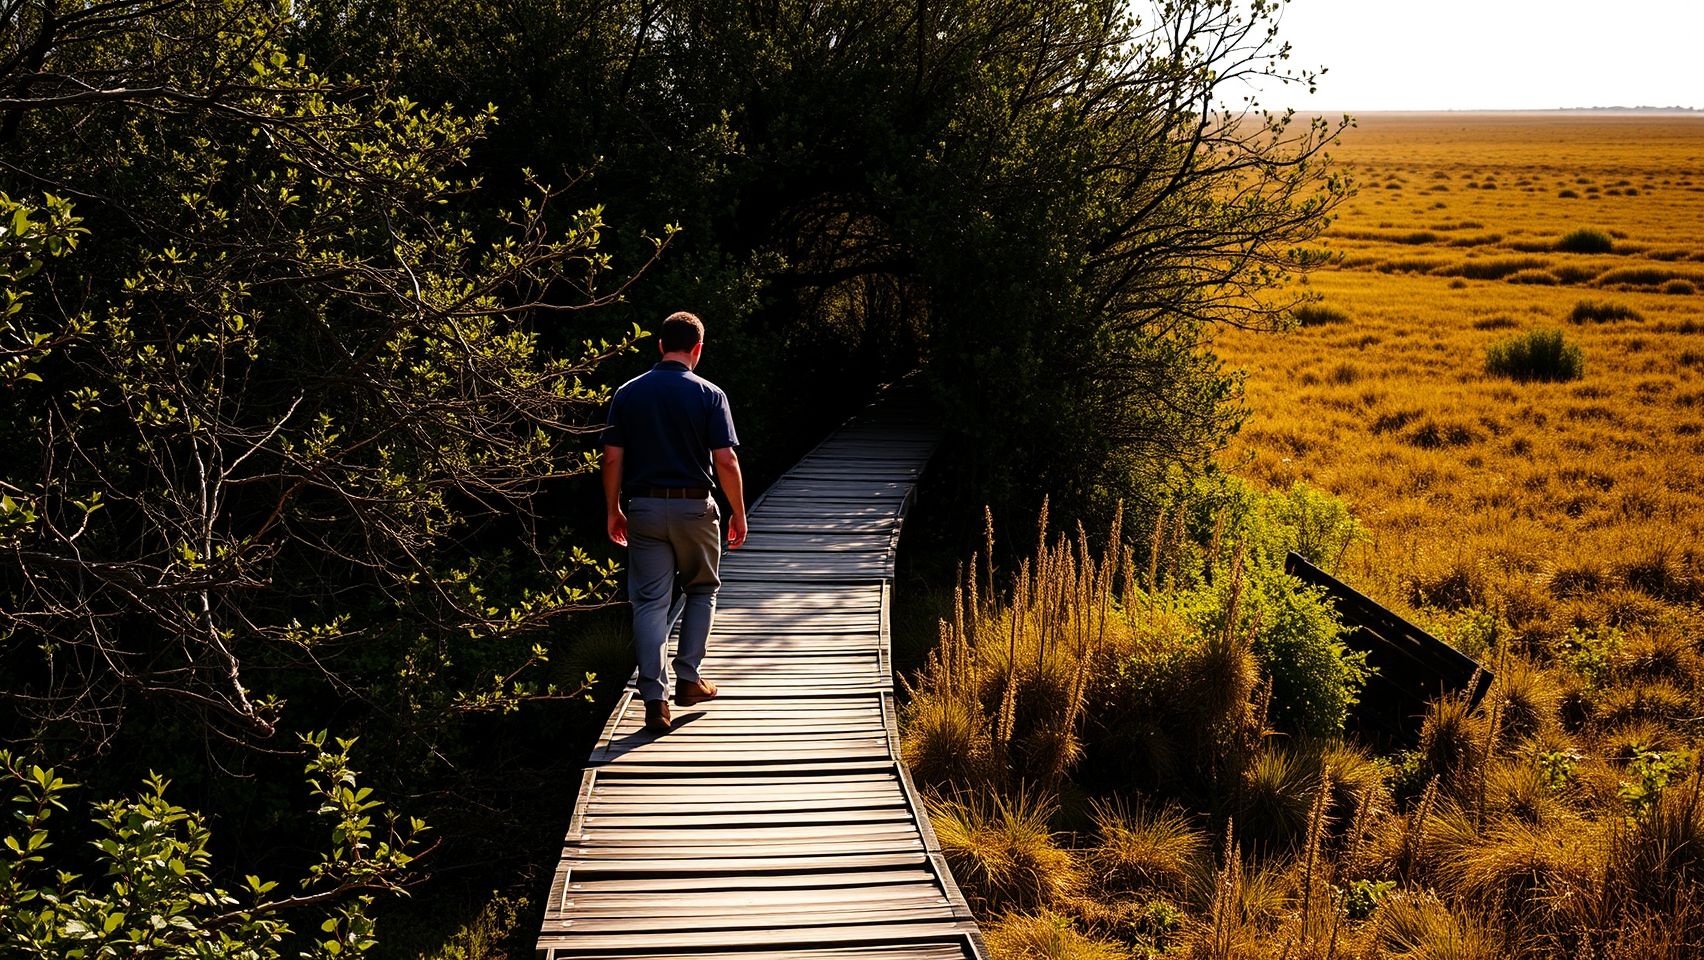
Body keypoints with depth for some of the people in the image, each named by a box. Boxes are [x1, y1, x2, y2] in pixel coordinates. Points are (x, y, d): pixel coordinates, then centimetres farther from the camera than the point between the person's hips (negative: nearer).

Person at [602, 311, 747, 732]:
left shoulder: (627, 393, 2)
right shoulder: (709, 395, -5)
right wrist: (739, 514, 2)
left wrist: (614, 511, 11)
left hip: (644, 508, 2)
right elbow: (726, 462, -9)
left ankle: (655, 700, -4)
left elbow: (612, 459, 1)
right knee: (701, 591, 20)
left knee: (650, 602, 3)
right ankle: (688, 680, 18)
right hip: (694, 507, -2)